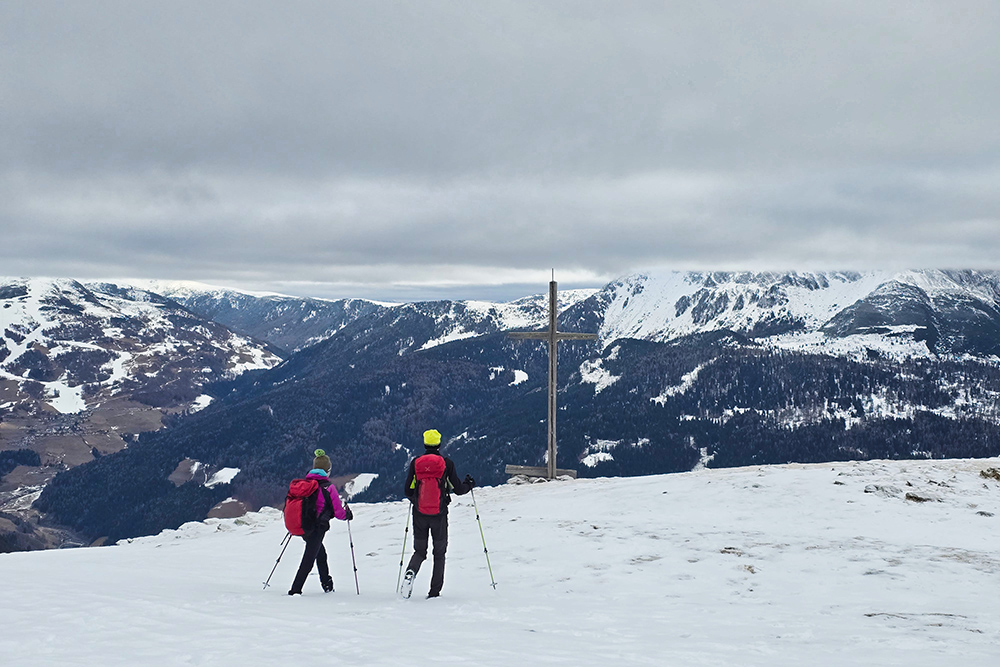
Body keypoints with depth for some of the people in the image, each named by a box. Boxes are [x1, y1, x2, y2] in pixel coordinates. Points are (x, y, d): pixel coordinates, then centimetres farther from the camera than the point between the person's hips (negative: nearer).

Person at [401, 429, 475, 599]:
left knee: (419, 551, 14)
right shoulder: (447, 463, -5)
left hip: (419, 514, 1)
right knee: (439, 553, 13)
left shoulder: (415, 463, -1)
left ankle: (411, 571, -19)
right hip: (439, 515, -1)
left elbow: (408, 491, 3)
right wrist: (469, 484, 21)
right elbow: (458, 489, -1)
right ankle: (434, 591, 8)